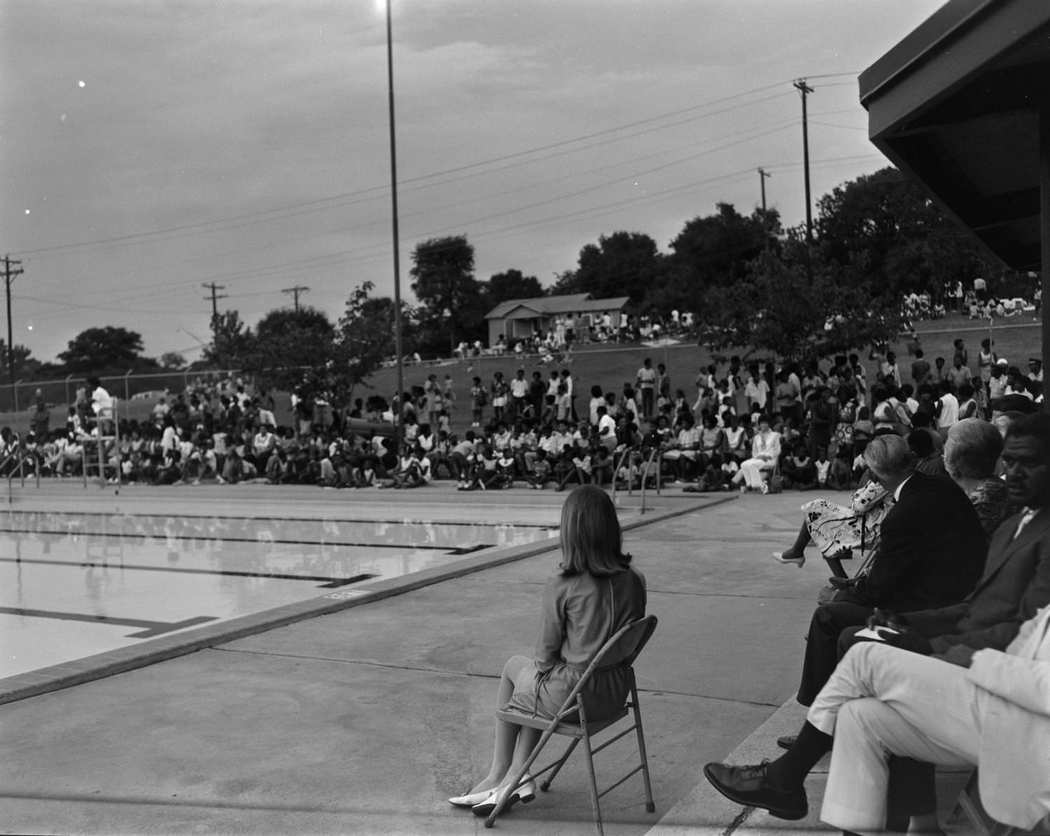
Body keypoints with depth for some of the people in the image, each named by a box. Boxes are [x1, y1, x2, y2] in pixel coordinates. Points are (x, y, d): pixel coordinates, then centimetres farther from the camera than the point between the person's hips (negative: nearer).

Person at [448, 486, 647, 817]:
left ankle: (498, 776, 35)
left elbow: (546, 654, -12)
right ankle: (516, 778, 27)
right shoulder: (634, 581, -4)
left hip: (572, 695, -5)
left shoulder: (561, 587, -20)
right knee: (537, 685, 29)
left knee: (514, 667, 25)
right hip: (615, 693, 5)